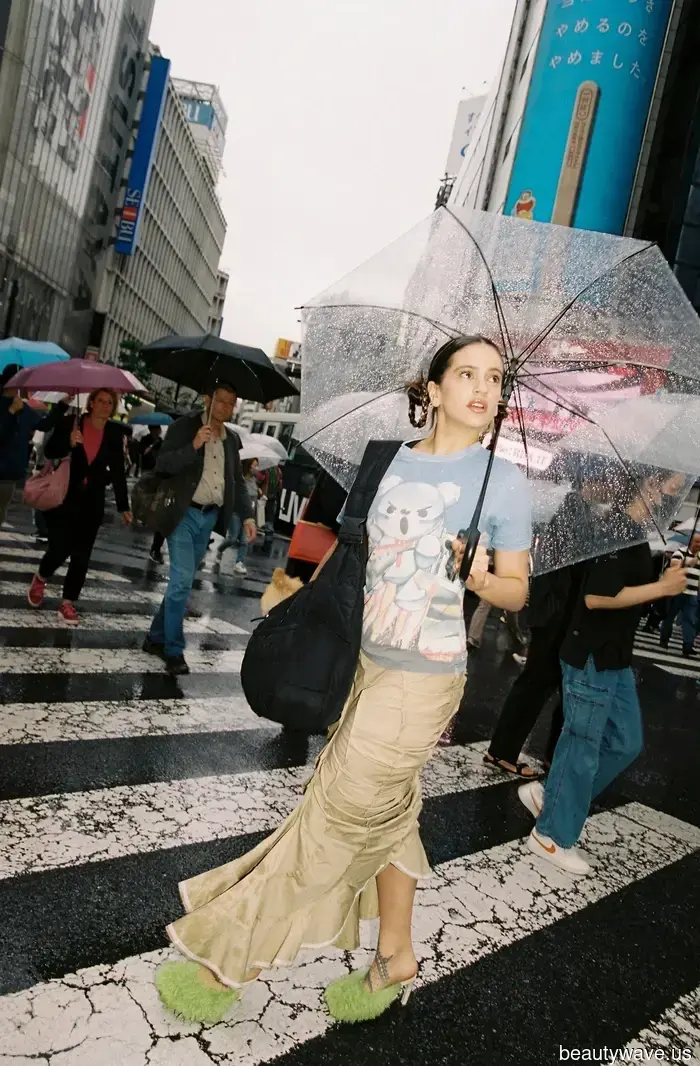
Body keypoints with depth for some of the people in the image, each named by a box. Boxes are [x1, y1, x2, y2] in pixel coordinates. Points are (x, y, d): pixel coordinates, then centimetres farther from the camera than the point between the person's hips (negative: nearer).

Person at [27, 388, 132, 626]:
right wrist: (69, 443, -26)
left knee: (82, 555, 1)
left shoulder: (115, 433, 1)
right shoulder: (70, 423, -6)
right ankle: (40, 578, 27)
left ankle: (67, 603, 12)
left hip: (92, 502, 3)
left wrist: (123, 506, 1)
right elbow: (49, 452, -6)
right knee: (60, 548, -6)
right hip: (62, 497, -2)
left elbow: (118, 470, 4)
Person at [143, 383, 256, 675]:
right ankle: (174, 649, 0)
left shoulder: (231, 439, 11)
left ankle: (156, 637, 26)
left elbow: (238, 481, 14)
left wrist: (247, 516, 2)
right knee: (182, 581, -11)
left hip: (210, 517, 6)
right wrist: (193, 446, -26)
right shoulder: (184, 426, -5)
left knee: (182, 582, 13)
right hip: (184, 514, -6)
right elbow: (161, 465, -13)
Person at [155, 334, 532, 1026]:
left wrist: (482, 580, -24)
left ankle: (228, 963, 21)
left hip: (422, 679, -5)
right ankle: (395, 958, 38)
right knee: (387, 812, 17)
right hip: (371, 662, 6)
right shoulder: (396, 461, 4)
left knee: (340, 820, 6)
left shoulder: (502, 479, -9)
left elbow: (517, 591, -4)